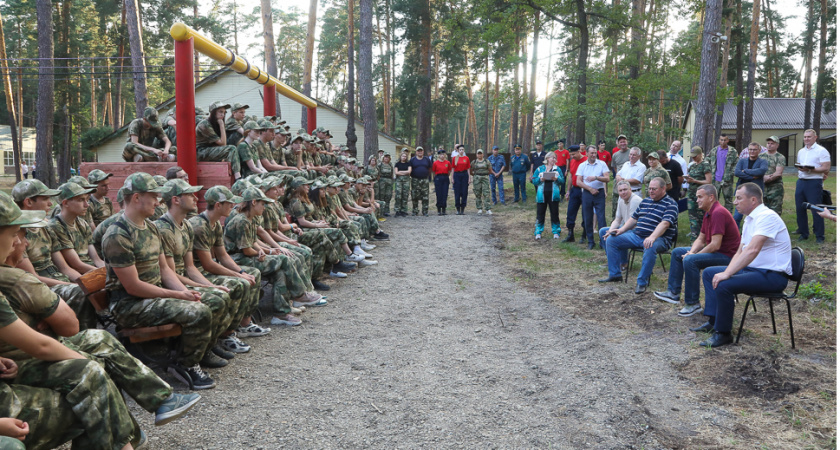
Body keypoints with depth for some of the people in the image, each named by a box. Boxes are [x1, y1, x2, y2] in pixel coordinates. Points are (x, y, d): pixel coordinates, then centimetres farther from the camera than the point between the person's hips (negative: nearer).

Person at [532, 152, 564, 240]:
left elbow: (562, 181, 2)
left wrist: (557, 179, -18)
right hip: (542, 194, -1)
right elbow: (534, 180, 3)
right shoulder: (539, 169, 7)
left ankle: (556, 232, 16)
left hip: (553, 195, 1)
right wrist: (540, 179, -15)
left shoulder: (558, 169, 9)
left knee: (554, 214, 5)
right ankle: (538, 232, 10)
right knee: (540, 214, 2)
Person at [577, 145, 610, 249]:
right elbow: (579, 182, 0)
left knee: (601, 217, -6)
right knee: (587, 219, 4)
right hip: (586, 193, 2)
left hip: (599, 193, -2)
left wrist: (596, 177, -19)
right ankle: (591, 242, 14)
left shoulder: (602, 164, 4)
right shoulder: (582, 166, 7)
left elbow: (607, 179, -4)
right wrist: (590, 189, -10)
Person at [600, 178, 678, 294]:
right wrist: (622, 230, 7)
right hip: (636, 235, 7)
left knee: (650, 248, -42)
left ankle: (642, 282, -28)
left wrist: (652, 237, -36)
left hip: (658, 238, -7)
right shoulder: (645, 201, 18)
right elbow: (634, 218, 24)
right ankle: (614, 274, 3)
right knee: (611, 240, -2)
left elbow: (665, 223, -21)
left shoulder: (670, 204, -6)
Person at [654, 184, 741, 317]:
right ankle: (673, 293, 13)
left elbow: (715, 245, -28)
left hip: (727, 255, -11)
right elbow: (700, 239, 15)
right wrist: (692, 252, -5)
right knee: (677, 252, 12)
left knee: (690, 261, -31)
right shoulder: (708, 213, 11)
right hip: (715, 251, 11)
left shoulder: (718, 213, -22)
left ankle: (693, 304, -19)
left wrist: (693, 255, -16)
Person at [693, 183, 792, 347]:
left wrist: (727, 274, -31)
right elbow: (740, 252, 17)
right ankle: (713, 321, 12)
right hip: (752, 269, 10)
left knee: (723, 285, -28)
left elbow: (752, 250, -30)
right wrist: (726, 272, 1)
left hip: (772, 275, -10)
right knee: (709, 273, 12)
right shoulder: (749, 219, 14)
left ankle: (723, 333, -12)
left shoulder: (766, 217, -18)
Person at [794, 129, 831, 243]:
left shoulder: (821, 151, -4)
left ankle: (820, 236, 2)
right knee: (800, 208, 7)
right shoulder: (800, 151, 17)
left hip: (814, 182, -7)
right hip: (801, 182, 7)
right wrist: (799, 171, 7)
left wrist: (810, 170, -20)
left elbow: (826, 168, -11)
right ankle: (803, 233, 18)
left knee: (816, 210, -6)